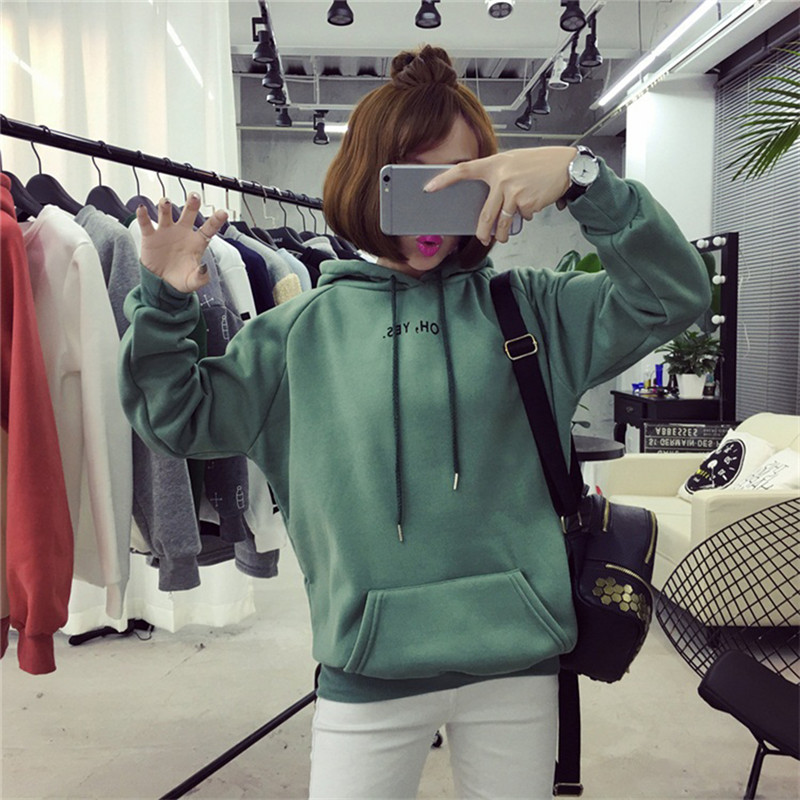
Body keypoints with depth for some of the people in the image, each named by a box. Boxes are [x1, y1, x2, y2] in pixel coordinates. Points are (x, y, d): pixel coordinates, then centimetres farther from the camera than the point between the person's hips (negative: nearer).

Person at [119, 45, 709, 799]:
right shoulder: (306, 327, 1)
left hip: (517, 661, 1)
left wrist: (581, 178, -18)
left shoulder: (528, 309, 1)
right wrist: (164, 304, -9)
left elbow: (674, 296, -6)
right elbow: (180, 417, 6)